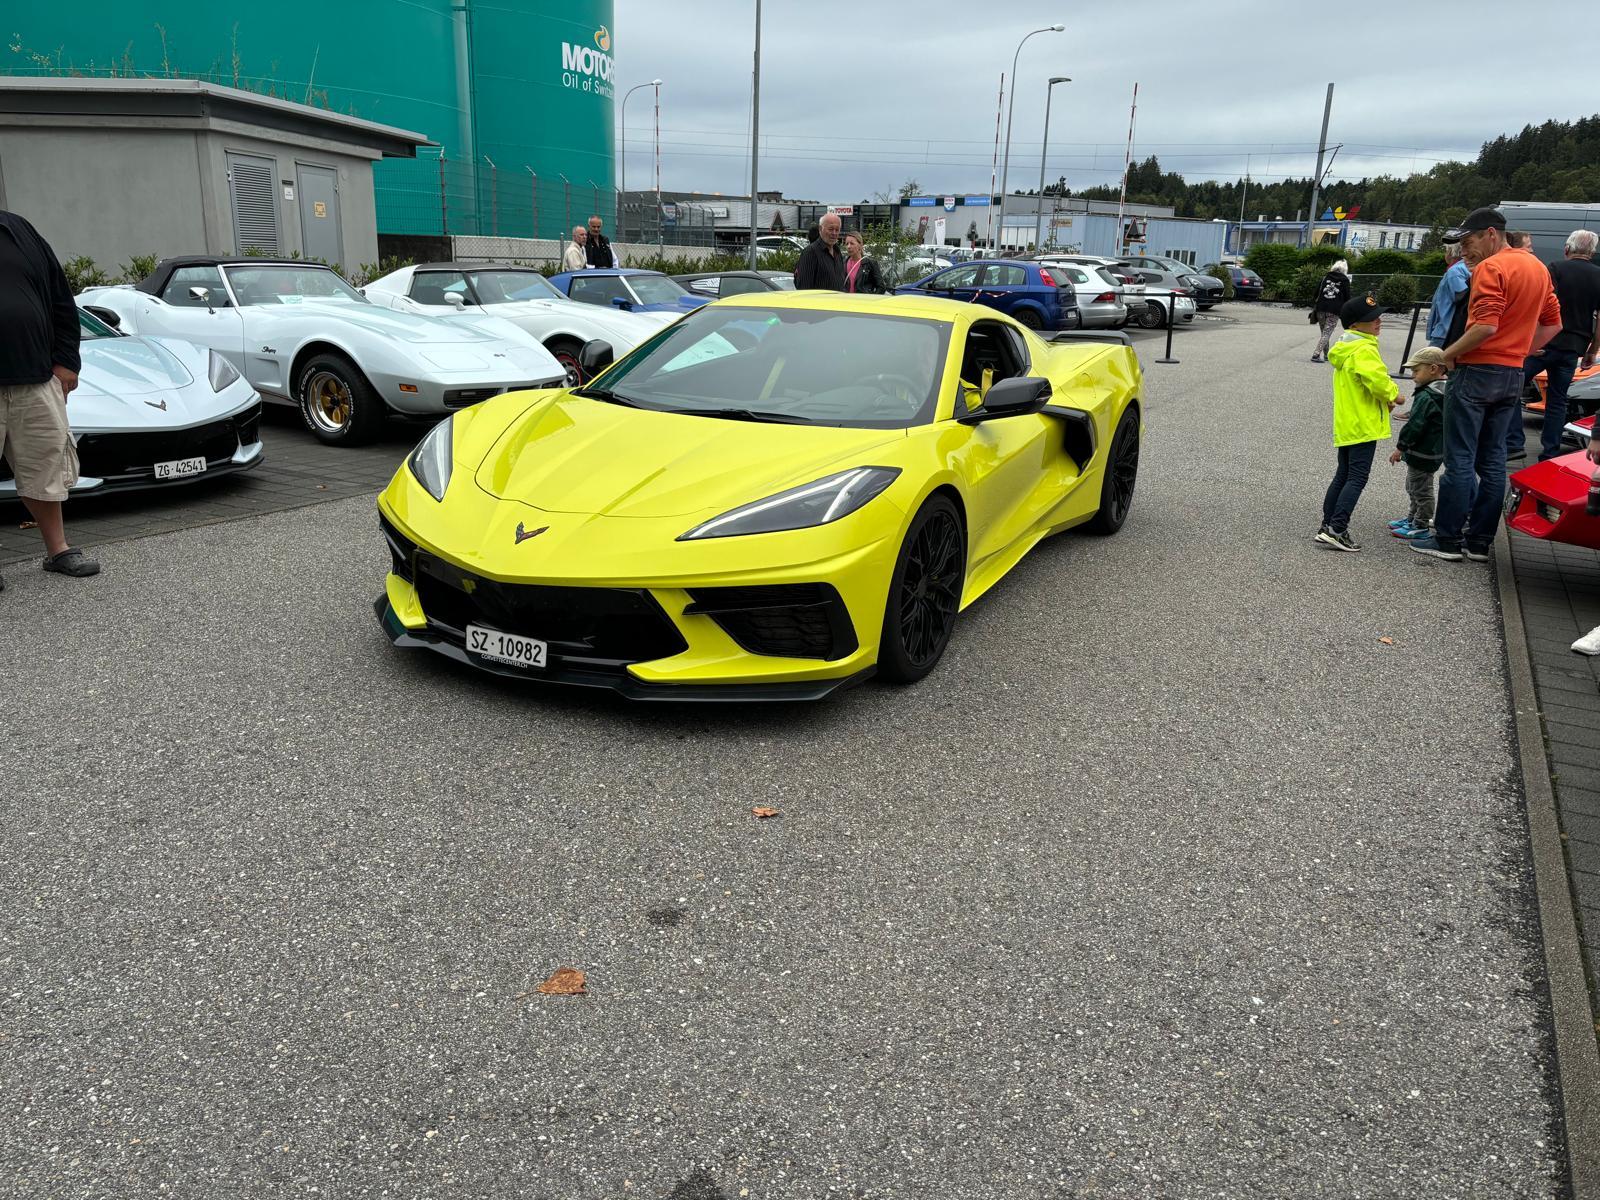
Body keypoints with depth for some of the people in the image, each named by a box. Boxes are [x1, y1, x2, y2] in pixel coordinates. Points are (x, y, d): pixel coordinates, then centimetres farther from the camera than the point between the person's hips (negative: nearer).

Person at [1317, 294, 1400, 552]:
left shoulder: (1345, 348, 14)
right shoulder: (1364, 350, -17)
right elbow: (1376, 378, -30)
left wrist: (1385, 397, 8)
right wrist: (1392, 394, -10)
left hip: (1345, 426, 10)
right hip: (1363, 425, -10)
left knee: (1343, 475, 15)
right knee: (1357, 478, -7)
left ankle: (1328, 526, 17)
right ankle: (1337, 528, -12)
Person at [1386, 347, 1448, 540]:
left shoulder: (1426, 396, -23)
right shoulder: (1444, 392, 9)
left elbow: (1414, 425, -24)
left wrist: (1400, 447, -14)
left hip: (1422, 454, -10)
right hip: (1435, 451, 10)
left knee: (1420, 490, 0)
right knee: (1414, 487, 23)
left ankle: (1420, 526, 9)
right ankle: (1412, 518, 35)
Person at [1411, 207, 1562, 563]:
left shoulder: (1491, 268, -12)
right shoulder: (1537, 267, 15)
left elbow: (1486, 326, -23)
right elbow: (1553, 324, 19)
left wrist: (1449, 354, -13)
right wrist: (1520, 351, 18)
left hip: (1477, 372, -8)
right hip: (1513, 374, 8)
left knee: (1460, 459, -3)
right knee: (1492, 460, 10)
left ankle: (1448, 539, 1)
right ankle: (1479, 542, 13)